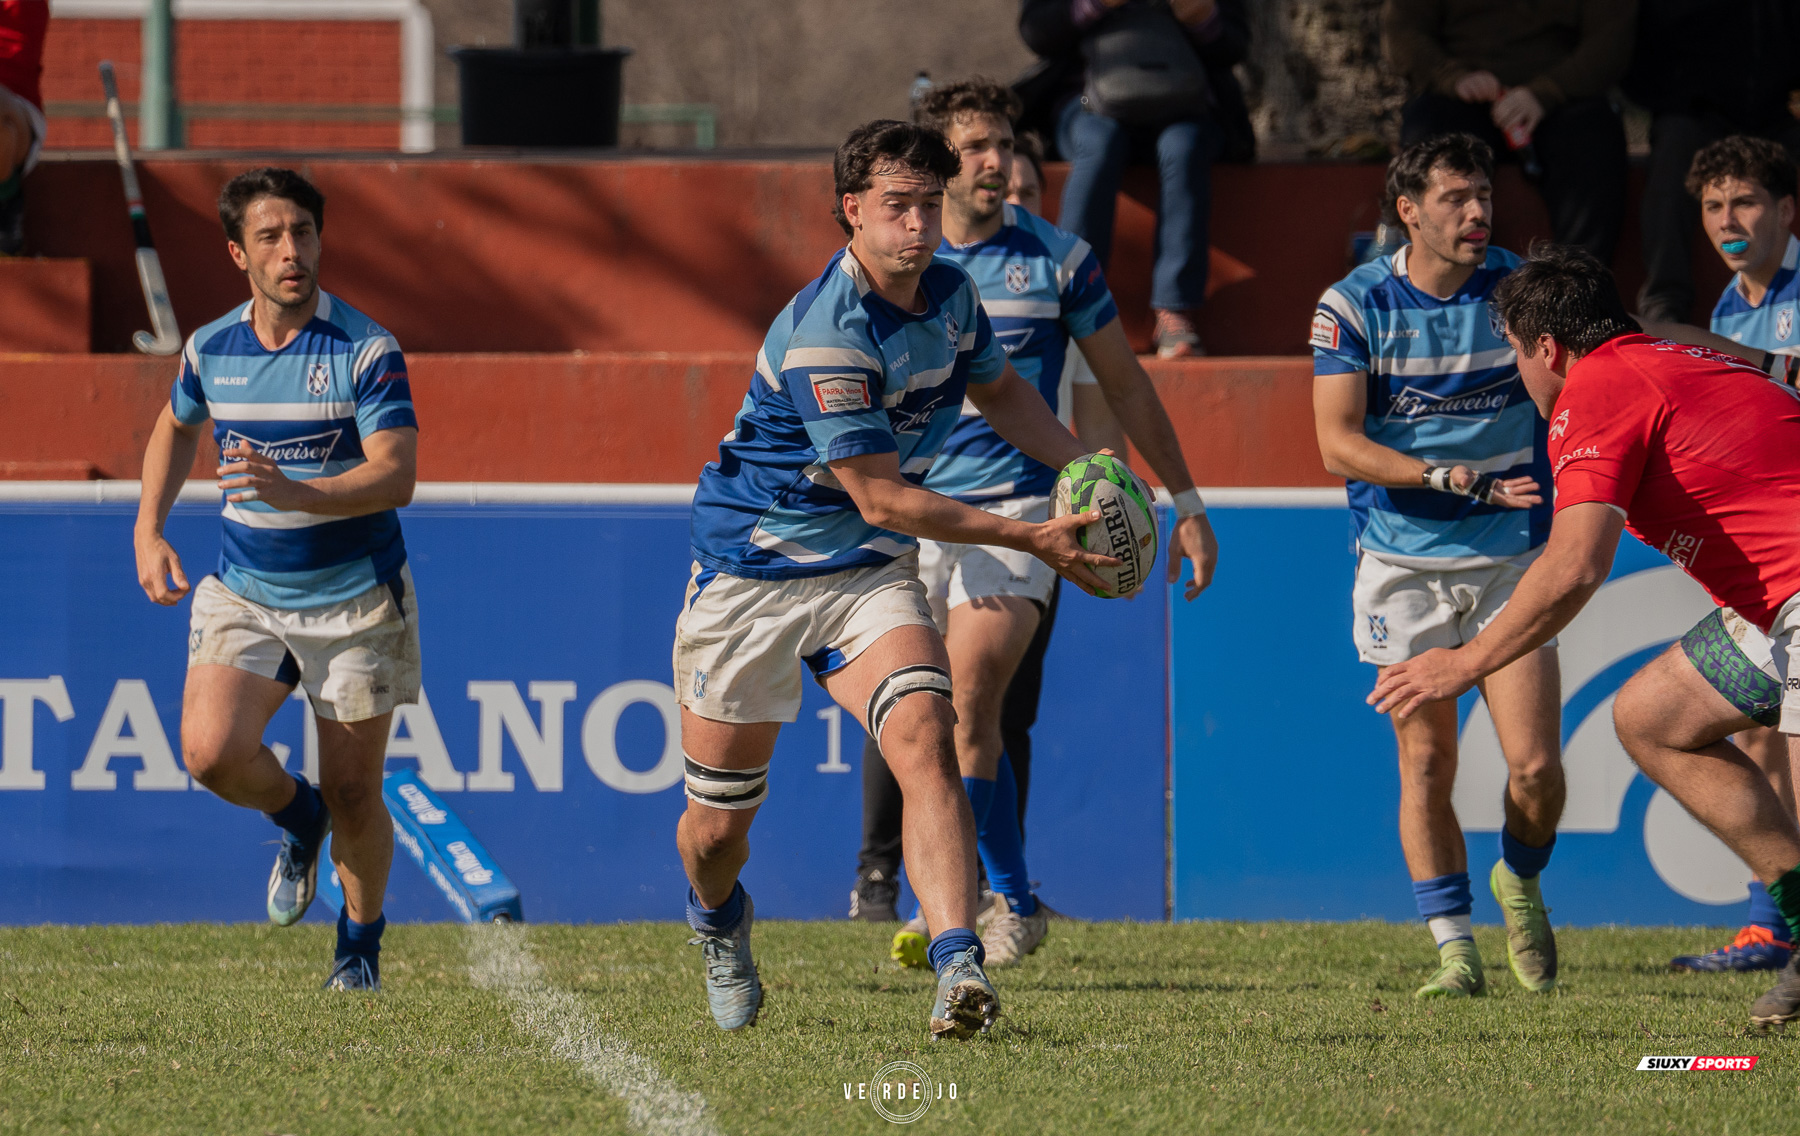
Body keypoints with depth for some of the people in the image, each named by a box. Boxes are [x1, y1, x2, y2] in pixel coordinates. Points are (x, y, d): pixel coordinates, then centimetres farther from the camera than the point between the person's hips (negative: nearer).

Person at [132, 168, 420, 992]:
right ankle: (297, 820, 15)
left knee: (352, 792, 2)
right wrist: (148, 531, 12)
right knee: (211, 749, -19)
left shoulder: (366, 351, -14)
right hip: (243, 592, 3)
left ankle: (359, 946, 27)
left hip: (355, 600, -3)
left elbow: (395, 476, -23)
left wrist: (297, 494, -39)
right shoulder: (211, 349, 1)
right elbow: (177, 425, 23)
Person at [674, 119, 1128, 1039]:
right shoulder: (826, 333, -27)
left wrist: (1081, 463, 6)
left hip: (870, 576, 5)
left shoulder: (949, 294, -1)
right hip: (751, 574, -5)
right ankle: (717, 922, 43)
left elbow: (997, 389, 22)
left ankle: (958, 969, -36)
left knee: (924, 742, -24)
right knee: (717, 825, 6)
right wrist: (1032, 540, -25)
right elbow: (883, 498, -25)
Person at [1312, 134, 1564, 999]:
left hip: (1513, 554, 1)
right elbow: (1338, 443, -13)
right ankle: (1454, 950, 8)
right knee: (1426, 761, -2)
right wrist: (1455, 479, -24)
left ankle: (1521, 883, 23)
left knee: (1535, 764, -7)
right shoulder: (1354, 305, -7)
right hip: (1404, 562, -1)